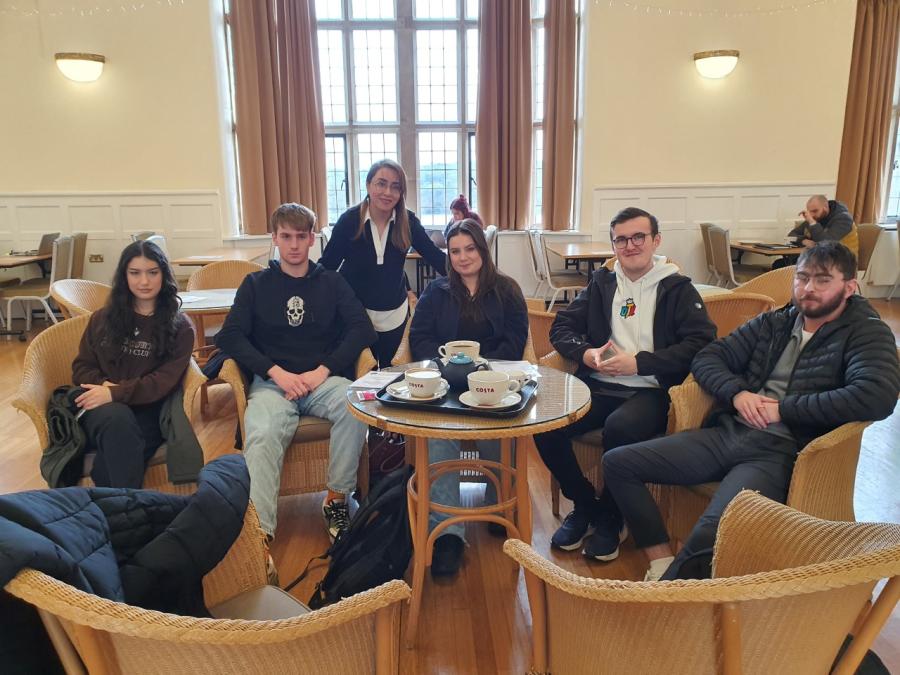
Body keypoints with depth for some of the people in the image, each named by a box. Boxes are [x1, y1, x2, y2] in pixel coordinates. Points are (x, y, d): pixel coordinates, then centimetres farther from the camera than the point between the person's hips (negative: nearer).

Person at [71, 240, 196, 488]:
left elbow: (165, 381, -4)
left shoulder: (180, 327, 6)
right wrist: (102, 385, -9)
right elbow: (81, 368, 15)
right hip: (100, 408, 2)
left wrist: (115, 393, -17)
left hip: (147, 410, -1)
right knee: (117, 419, -36)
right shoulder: (103, 318, 15)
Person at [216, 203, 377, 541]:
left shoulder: (332, 282, 15)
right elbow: (229, 336, 3)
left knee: (355, 409, -32)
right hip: (272, 380, 0)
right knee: (262, 435, -33)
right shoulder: (256, 284, 14)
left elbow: (362, 329, 4)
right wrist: (276, 372, -11)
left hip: (323, 378, 1)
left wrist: (323, 370, -10)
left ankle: (337, 499, -15)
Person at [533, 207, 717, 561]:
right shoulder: (601, 283, 18)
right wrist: (585, 353, -7)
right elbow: (561, 327, 15)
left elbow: (701, 342, -6)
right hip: (598, 386, 4)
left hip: (650, 390, -3)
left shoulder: (678, 289, 7)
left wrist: (638, 362, -14)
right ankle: (584, 505, 3)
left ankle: (610, 519, -6)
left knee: (620, 427, -36)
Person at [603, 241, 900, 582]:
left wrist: (783, 409, -12)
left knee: (712, 532, -36)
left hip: (781, 452, -6)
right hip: (727, 434, 6)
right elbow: (707, 359, 15)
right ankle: (662, 563, -4)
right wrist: (737, 393, -6)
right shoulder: (772, 323, 17)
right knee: (618, 462, -7)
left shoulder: (867, 333, 3)